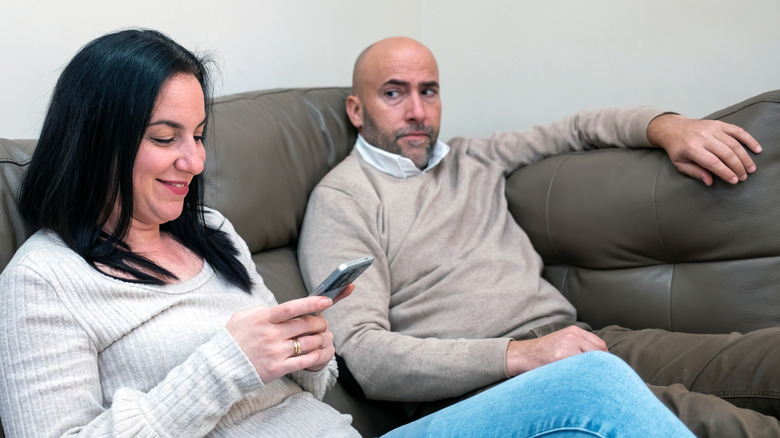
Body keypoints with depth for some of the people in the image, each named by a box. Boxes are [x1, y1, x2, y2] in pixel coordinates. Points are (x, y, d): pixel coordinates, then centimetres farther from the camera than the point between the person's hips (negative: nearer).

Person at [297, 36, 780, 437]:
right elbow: (361, 354, -9)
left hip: (570, 337, 7)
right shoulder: (342, 199, 3)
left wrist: (665, 126, 12)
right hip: (476, 384, -7)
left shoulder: (472, 160, 25)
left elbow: (580, 129, 35)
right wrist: (516, 355, -18)